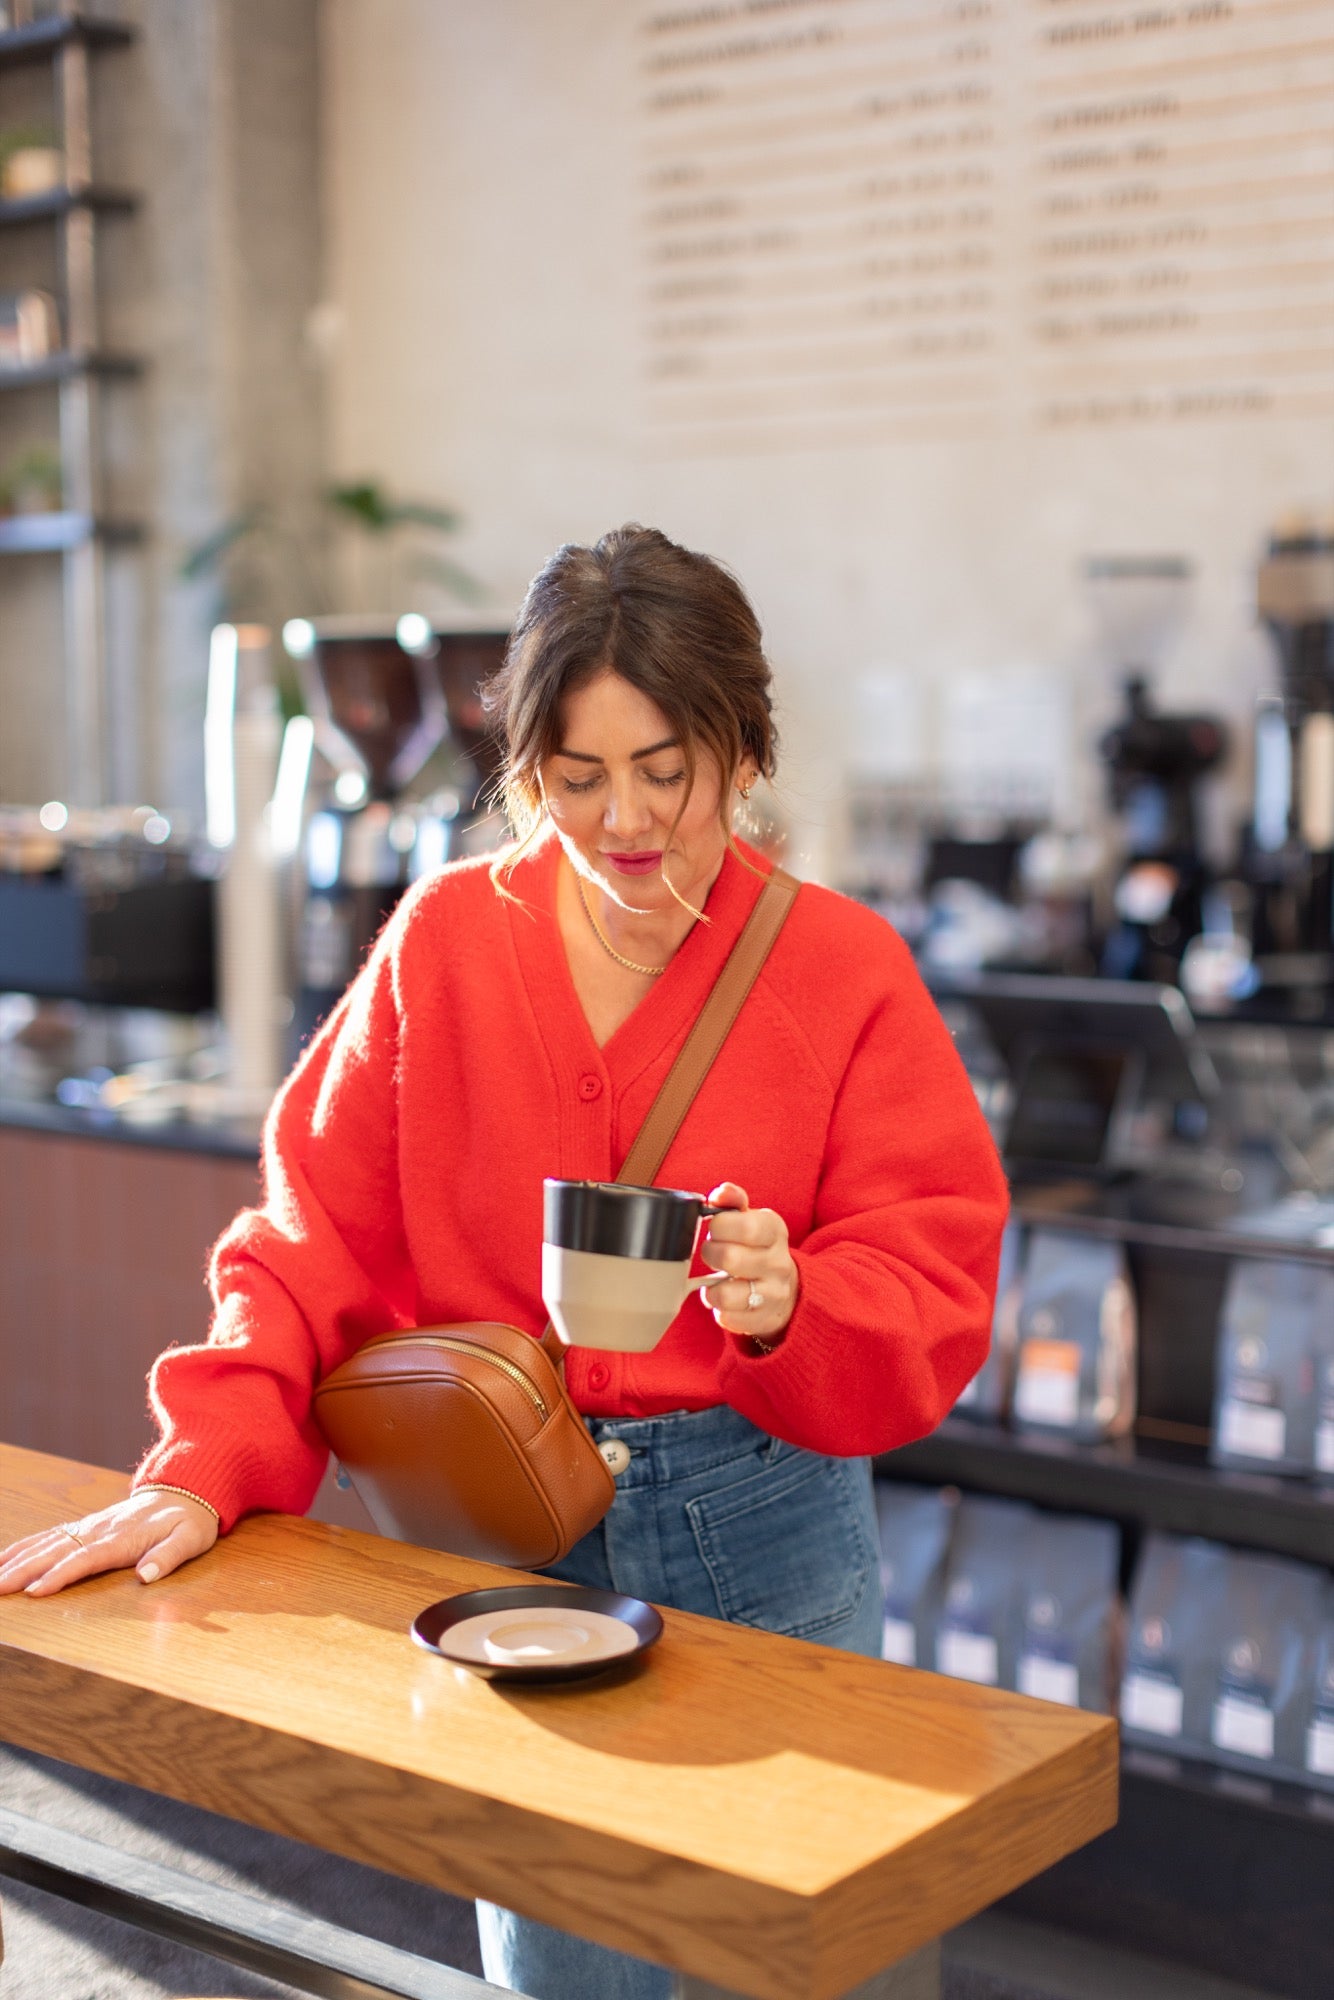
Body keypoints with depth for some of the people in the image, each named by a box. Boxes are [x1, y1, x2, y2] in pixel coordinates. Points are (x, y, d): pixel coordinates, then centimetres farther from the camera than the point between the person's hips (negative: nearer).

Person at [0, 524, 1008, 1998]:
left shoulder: (846, 972, -5)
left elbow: (934, 1301, -7)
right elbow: (320, 1234, 0)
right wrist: (204, 1468, -11)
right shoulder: (445, 940, -1)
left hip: (767, 1544, -1)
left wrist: (788, 1305, -28)